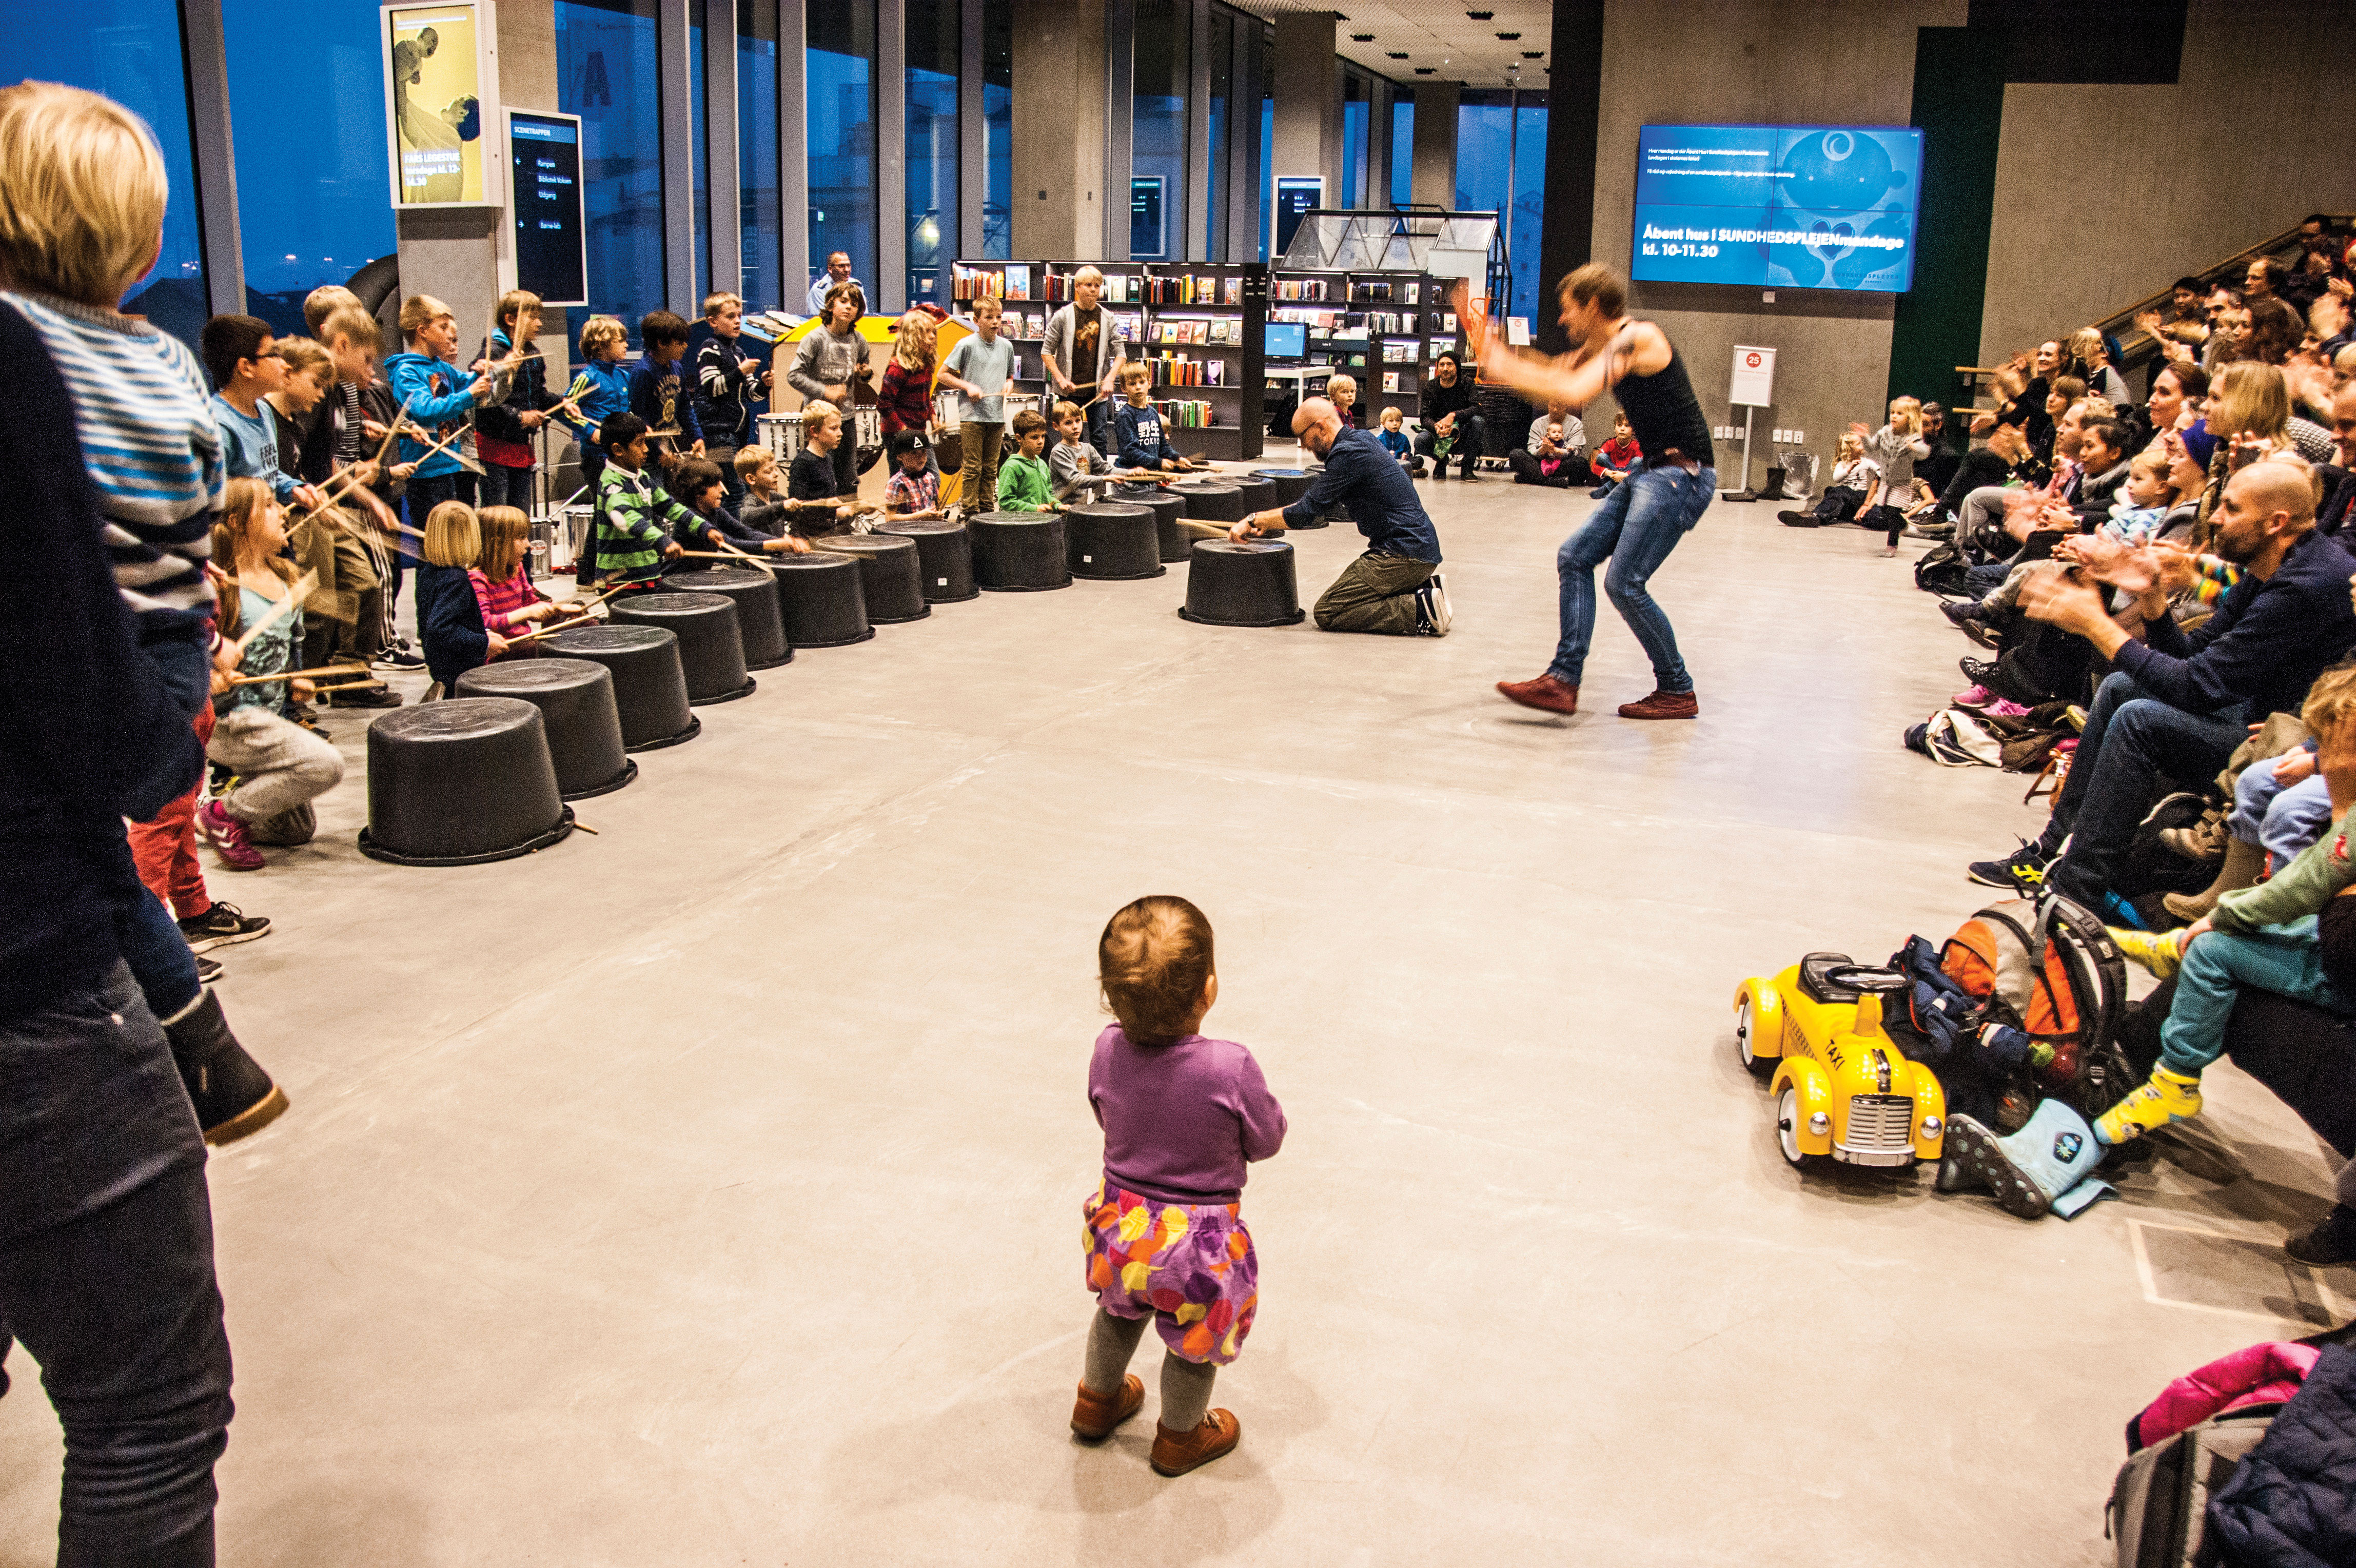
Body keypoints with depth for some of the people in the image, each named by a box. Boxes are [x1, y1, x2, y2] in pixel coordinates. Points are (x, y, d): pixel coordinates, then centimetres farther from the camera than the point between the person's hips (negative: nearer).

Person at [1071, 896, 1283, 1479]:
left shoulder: (1107, 1050, -18)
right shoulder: (1231, 1068, -30)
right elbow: (1266, 1142, -13)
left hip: (1120, 1224, 4)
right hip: (1199, 1241, -4)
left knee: (1120, 1310, 34)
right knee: (1196, 1340, 25)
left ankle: (1097, 1400, 59)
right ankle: (1180, 1436, 49)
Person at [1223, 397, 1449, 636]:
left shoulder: (1347, 454, -15)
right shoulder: (1362, 439, 16)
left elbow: (1308, 511, -15)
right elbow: (1318, 504, 24)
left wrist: (1254, 520, -4)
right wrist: (1269, 522, 22)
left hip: (1403, 557, -10)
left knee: (1327, 613, -7)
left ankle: (1421, 609, -13)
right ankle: (1426, 587, 7)